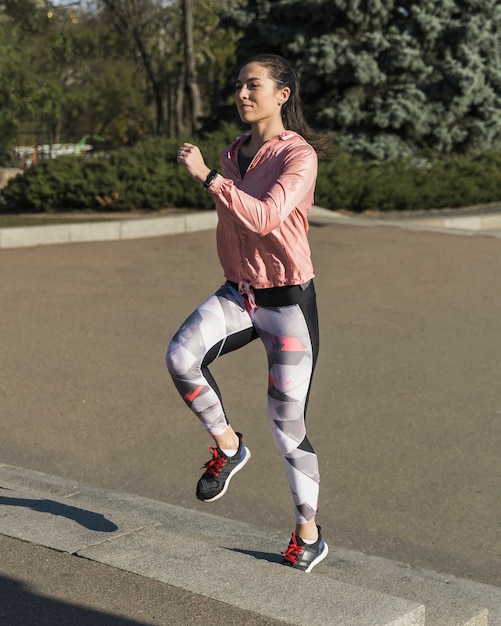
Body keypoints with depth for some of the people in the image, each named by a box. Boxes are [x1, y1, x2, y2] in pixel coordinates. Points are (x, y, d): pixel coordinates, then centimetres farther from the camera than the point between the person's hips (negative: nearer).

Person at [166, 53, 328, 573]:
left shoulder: (299, 155, -14)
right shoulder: (234, 154, 8)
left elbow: (265, 217, -30)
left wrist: (205, 175, -29)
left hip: (288, 300, -6)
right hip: (238, 293, 6)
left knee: (286, 423, -1)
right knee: (181, 356, -23)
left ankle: (309, 535, 17)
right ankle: (227, 446, 2)